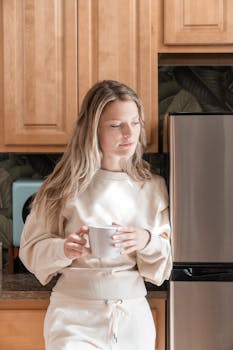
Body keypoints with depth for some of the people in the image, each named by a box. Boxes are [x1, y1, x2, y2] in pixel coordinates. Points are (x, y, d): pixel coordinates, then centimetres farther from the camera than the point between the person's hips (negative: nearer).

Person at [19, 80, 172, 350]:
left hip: (134, 316, 3)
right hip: (75, 316, -2)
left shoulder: (153, 187, 0)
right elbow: (32, 250, -2)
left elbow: (162, 267, 5)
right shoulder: (67, 186, -6)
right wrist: (65, 249, -22)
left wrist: (147, 241, -17)